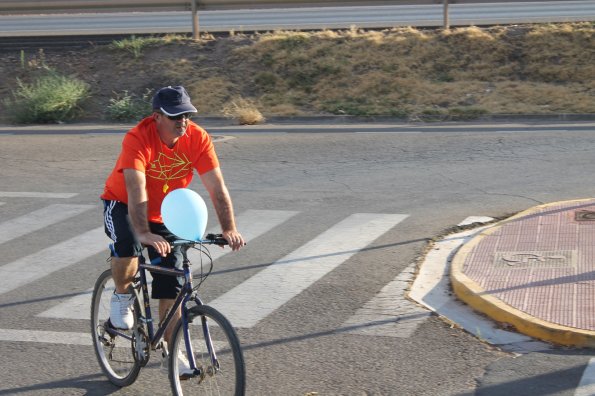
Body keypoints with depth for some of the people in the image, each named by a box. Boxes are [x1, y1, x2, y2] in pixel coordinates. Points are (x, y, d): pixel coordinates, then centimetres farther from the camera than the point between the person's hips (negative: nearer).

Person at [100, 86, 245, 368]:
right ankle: (122, 297, -4)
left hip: (164, 214, 4)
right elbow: (136, 191, -41)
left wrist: (229, 229, -35)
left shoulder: (198, 138, -21)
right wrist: (144, 233, -53)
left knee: (171, 285, -1)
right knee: (128, 247, -35)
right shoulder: (138, 138, -32)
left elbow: (217, 188, -24)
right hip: (122, 205, -4)